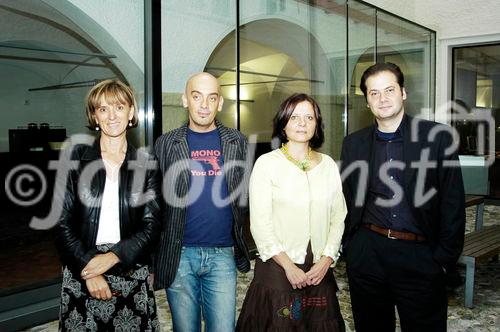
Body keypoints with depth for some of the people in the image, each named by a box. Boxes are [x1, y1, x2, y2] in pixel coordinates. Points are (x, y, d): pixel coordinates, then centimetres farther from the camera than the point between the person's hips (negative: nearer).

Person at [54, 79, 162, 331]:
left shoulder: (146, 164, 3)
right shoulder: (76, 157, 1)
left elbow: (152, 225, -1)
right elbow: (62, 222, -1)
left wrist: (113, 256, -12)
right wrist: (88, 266, -10)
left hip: (131, 272, 1)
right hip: (81, 271, 0)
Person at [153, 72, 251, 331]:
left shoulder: (236, 142, 6)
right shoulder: (167, 143, 3)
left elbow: (245, 197, 10)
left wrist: (240, 245, 3)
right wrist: (153, 260, 2)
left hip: (222, 254, 0)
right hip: (179, 254, 0)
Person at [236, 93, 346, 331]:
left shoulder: (328, 165, 8)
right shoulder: (266, 164, -4)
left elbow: (338, 217, 7)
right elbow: (259, 223, -8)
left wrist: (327, 259, -5)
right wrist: (289, 266, -11)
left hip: (319, 271, 4)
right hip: (277, 267, -3)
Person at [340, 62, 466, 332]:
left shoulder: (437, 136, -4)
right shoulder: (353, 143, 5)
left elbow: (453, 203, -3)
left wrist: (444, 258, -6)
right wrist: (349, 249, 6)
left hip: (420, 258, -2)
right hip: (366, 256, 3)